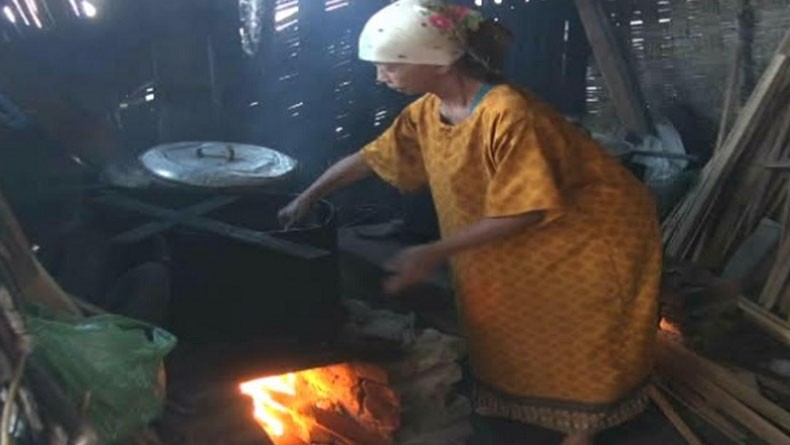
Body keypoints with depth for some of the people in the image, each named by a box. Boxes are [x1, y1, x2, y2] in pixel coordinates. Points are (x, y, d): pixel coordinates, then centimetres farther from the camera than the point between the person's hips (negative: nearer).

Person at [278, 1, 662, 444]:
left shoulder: (508, 113, -35)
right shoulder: (425, 113, -9)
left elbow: (524, 211, -31)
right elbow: (369, 159, 5)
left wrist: (434, 254, -29)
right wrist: (307, 198, 6)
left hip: (592, 233, -7)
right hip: (519, 244, 8)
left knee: (583, 342, 10)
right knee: (505, 331, 18)